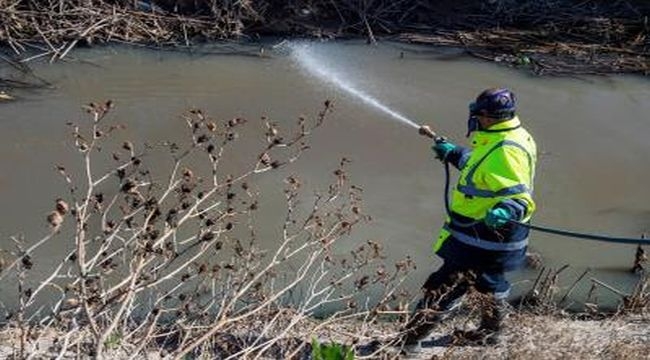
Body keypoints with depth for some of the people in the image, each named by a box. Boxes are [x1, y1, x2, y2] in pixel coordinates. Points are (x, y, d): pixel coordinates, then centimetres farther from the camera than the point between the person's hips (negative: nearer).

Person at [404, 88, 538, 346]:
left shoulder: (505, 152, -27)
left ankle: (408, 340, 4)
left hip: (479, 241, -10)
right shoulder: (506, 140, 6)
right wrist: (453, 153, 28)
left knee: (444, 288, -4)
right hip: (495, 237, 10)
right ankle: (488, 335, 43)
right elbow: (480, 167, 23)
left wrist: (506, 211, -52)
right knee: (491, 282, 25)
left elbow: (519, 196, -32)